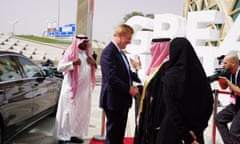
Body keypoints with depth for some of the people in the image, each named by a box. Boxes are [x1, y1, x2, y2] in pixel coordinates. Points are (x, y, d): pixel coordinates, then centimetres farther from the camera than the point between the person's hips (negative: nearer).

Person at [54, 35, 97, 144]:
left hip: (84, 89, 7)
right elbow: (59, 67, -11)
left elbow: (93, 69, 22)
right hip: (72, 88, -7)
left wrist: (94, 63, 0)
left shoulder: (87, 54, 16)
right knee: (68, 112, -5)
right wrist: (73, 63, -25)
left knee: (81, 112, 9)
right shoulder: (70, 53, -5)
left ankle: (75, 134, 19)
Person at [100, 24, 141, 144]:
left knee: (120, 132, 19)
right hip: (114, 100, -9)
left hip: (122, 99, 9)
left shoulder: (120, 51, 12)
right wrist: (129, 89, -21)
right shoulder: (109, 52, -18)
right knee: (113, 134, 4)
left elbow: (126, 72, 17)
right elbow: (112, 78, -26)